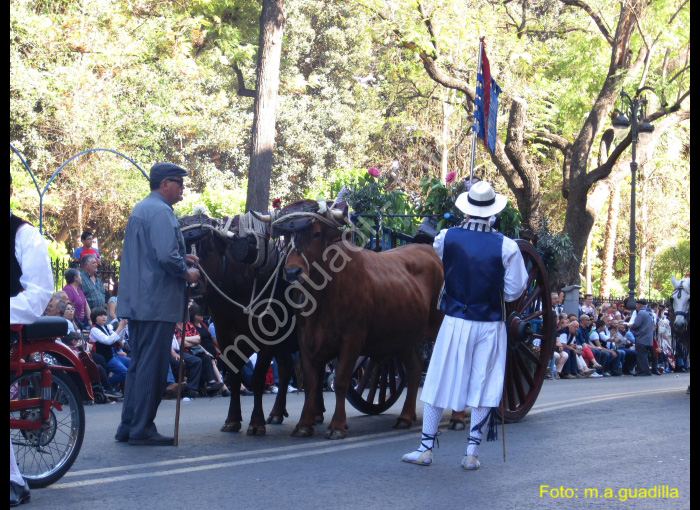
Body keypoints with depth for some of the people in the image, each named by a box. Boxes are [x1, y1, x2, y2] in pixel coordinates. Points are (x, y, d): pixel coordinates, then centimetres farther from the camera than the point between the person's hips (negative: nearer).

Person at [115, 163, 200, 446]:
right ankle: (142, 430, -1)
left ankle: (128, 427, 17)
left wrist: (181, 259, 15)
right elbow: (166, 256, -24)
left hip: (136, 301, 10)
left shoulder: (140, 209, 19)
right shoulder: (160, 212, -13)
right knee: (153, 367, -4)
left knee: (139, 364, 14)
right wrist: (187, 273, -8)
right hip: (157, 302, -10)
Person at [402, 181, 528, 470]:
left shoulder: (447, 238, -6)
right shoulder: (506, 246, -10)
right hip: (490, 325, 0)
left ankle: (426, 449, 15)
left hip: (455, 323, 1)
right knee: (483, 387, 9)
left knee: (440, 383, 10)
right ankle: (472, 453, 10)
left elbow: (435, 252, 18)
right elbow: (513, 292, -7)